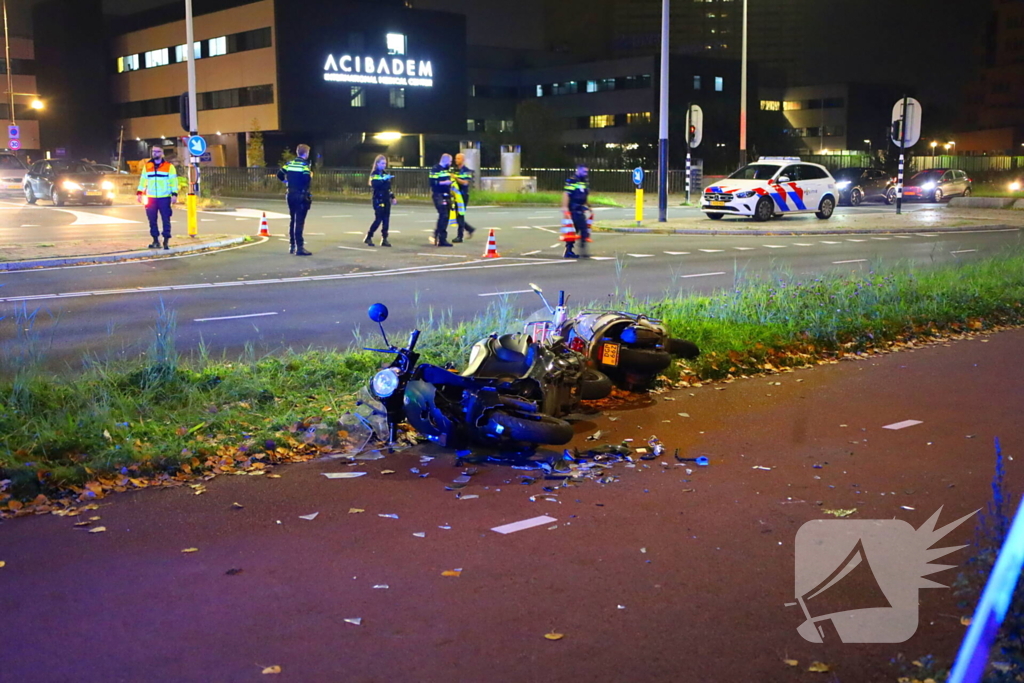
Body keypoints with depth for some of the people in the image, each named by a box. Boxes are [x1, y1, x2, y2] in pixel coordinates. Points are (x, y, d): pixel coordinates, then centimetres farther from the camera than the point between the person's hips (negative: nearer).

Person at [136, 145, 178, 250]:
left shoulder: (169, 166, 3)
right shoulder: (147, 166, 12)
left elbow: (173, 181, 0)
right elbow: (143, 180, 15)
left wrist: (174, 194, -9)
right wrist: (139, 193, 7)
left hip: (165, 198, -3)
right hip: (151, 198, 3)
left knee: (166, 220, -4)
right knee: (152, 220, 4)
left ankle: (166, 241, 1)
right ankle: (156, 241, 12)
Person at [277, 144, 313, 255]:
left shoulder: (289, 163, 9)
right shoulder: (304, 164, -10)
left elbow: (280, 175, 7)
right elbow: (307, 179, -23)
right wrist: (311, 175, -3)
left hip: (291, 195, 7)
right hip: (301, 195, -7)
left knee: (293, 220, 17)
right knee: (299, 221, -8)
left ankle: (292, 246, 22)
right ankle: (299, 248, -11)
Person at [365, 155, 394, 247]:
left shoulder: (385, 173, 15)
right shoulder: (374, 174, -6)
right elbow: (375, 184, -24)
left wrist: (392, 197, 16)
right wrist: (384, 179, -32)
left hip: (386, 200, 7)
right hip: (378, 200, -7)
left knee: (386, 220, 4)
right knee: (378, 219, -9)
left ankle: (384, 239, 8)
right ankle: (368, 237, 3)